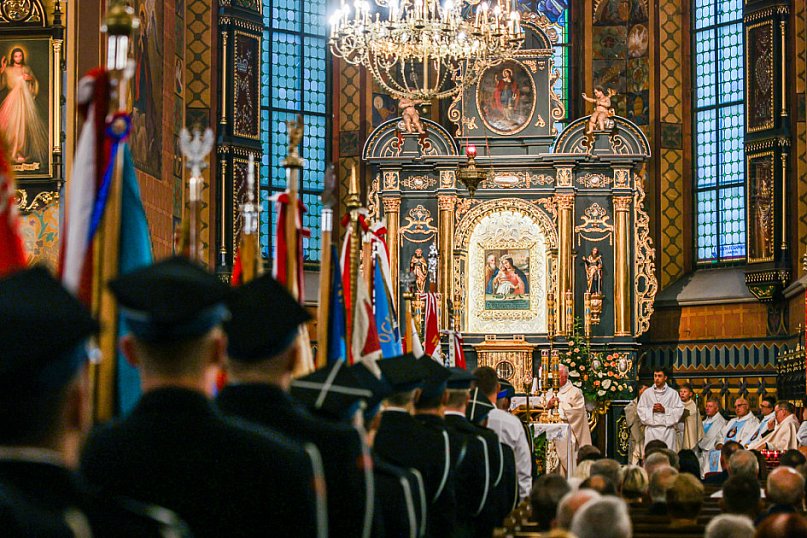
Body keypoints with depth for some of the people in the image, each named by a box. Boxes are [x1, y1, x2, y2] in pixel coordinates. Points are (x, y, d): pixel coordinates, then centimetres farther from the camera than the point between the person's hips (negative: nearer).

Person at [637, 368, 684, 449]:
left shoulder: (673, 393, 6)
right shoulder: (647, 393, 10)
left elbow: (680, 410, 0)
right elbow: (640, 409, 7)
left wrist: (665, 410, -10)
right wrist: (651, 410, -9)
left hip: (667, 429, -1)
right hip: (651, 429, 1)